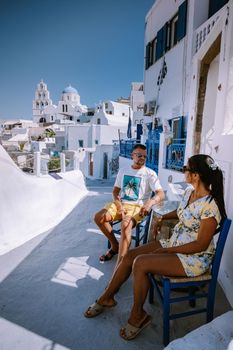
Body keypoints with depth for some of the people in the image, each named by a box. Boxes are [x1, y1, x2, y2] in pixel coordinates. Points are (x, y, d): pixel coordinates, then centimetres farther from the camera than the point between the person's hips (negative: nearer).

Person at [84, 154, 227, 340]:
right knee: (129, 256, -4)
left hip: (196, 257, -8)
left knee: (140, 263, -24)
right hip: (174, 243, 8)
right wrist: (162, 218, 10)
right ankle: (106, 298, 17)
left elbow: (201, 244, -22)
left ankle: (138, 315, 2)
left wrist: (166, 251, -19)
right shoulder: (189, 191, 1)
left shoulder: (210, 206, -25)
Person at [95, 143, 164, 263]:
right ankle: (115, 245, 6)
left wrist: (150, 203, -33)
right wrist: (119, 205, -8)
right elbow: (115, 191, 12)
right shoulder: (123, 171, 11)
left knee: (125, 225, -36)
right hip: (121, 204, 5)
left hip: (137, 207, -5)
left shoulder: (150, 173, -2)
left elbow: (161, 194, -11)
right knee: (98, 217, -17)